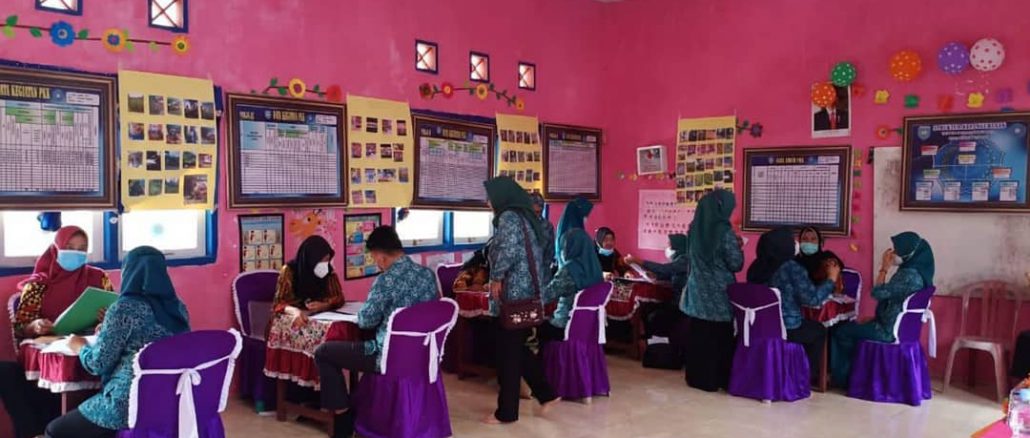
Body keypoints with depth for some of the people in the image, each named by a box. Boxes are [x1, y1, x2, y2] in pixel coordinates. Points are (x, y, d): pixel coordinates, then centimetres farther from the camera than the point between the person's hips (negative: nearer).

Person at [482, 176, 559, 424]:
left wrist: (496, 277, -14)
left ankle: (506, 412, 11)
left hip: (513, 294, -9)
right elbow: (543, 245, 16)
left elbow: (508, 250, -27)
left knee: (507, 352, 1)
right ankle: (546, 393, 22)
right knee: (517, 348, 19)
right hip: (528, 292, 9)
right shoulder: (527, 216, 14)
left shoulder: (508, 217, -13)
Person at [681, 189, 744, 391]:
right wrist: (738, 246, 6)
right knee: (720, 337, 9)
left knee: (698, 334, 11)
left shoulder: (694, 228, 1)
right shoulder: (724, 231, -16)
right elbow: (736, 265, -12)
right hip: (719, 294, -4)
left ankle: (698, 377, 19)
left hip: (698, 291, 5)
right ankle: (718, 379, 16)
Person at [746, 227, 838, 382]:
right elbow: (813, 298, -14)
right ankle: (808, 375, 32)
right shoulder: (792, 268, -16)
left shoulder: (757, 266, 3)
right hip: (786, 328, -6)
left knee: (810, 325, 32)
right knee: (819, 329, 24)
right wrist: (831, 279, 0)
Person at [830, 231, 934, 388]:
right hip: (898, 326, 10)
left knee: (841, 332, 2)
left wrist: (884, 268, -10)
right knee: (850, 327, 19)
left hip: (890, 330, -10)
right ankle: (847, 375, 22)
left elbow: (878, 293, -18)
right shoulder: (915, 271, 7)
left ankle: (842, 377, 18)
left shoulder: (909, 275, -25)